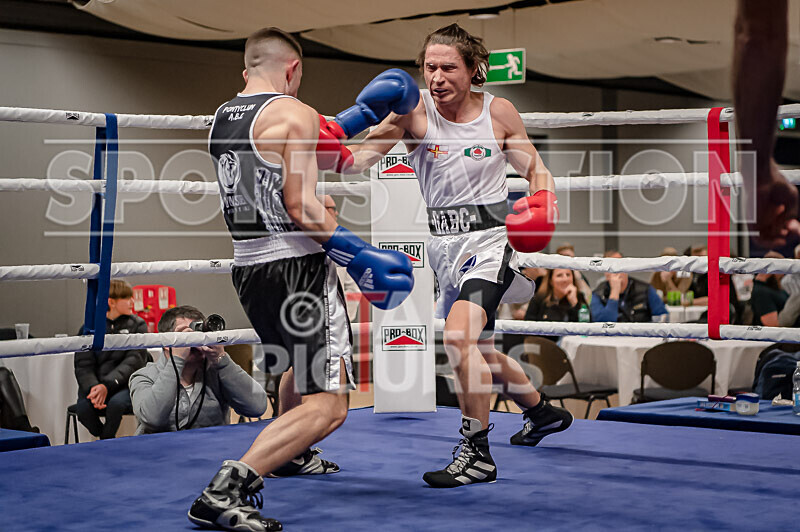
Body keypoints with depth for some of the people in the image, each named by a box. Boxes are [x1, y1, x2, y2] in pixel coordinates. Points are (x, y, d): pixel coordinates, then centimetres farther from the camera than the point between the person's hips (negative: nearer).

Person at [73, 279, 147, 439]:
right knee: (83, 407, -29)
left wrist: (106, 386, -21)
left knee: (116, 403, -34)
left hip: (125, 385, -1)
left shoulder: (137, 325, 6)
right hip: (96, 384, 1)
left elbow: (133, 361, -6)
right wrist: (92, 388, -21)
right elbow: (83, 365, 1)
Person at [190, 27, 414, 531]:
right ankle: (225, 490, -24)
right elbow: (301, 206, -19)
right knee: (327, 407, -10)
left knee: (304, 362, 35)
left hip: (248, 265, 9)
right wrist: (361, 256, -14)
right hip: (297, 266, -9)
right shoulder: (294, 112, -10)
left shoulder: (222, 119, 14)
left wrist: (362, 113, 34)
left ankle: (290, 455, 52)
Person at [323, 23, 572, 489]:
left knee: (458, 334, -25)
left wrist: (544, 201, -13)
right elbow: (362, 157, -15)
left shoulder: (499, 112, -5)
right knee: (481, 349, 19)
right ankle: (543, 412, 46)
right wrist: (337, 154, -37)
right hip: (444, 244, 4)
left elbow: (536, 168, 7)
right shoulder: (413, 111, -5)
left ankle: (477, 454, -15)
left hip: (489, 237, -4)